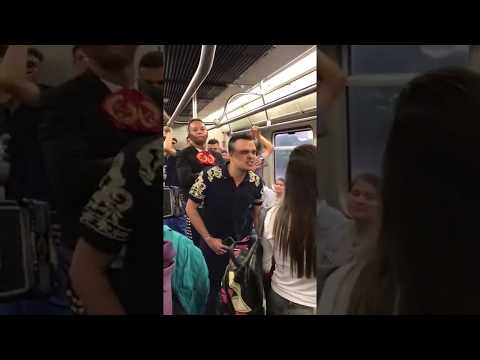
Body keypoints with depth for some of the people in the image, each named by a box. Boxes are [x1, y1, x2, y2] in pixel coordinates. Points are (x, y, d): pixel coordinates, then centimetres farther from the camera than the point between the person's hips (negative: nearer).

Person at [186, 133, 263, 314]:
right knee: (210, 288, 13)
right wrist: (208, 239, -12)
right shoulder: (209, 176, -21)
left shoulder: (256, 182, -8)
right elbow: (191, 208, -11)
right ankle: (209, 311, 39)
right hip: (214, 244, -3)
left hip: (244, 244, 3)